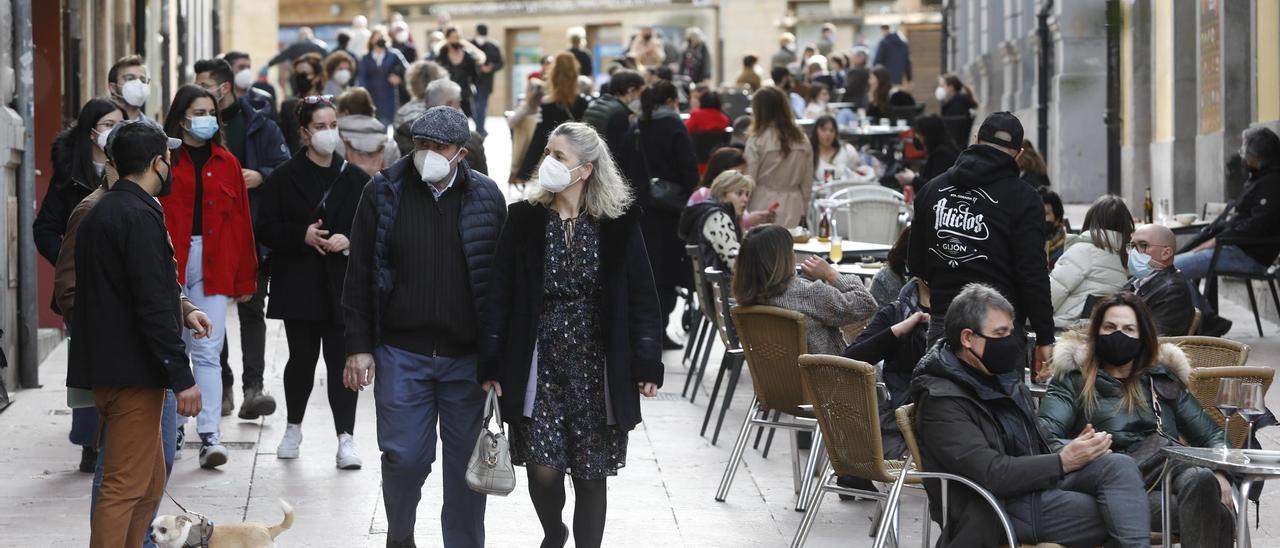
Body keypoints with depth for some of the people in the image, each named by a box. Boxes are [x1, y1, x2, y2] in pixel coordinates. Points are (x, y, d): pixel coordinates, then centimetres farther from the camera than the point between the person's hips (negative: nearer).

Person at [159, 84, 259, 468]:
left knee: (207, 351, -4)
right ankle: (172, 427, 17)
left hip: (213, 267, 1)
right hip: (169, 264, -1)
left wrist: (245, 278, 7)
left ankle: (209, 435, -8)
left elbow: (241, 223, 10)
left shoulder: (226, 163, 10)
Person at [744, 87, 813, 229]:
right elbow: (807, 182, 8)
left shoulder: (757, 141, -8)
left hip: (764, 209, -4)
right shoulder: (801, 141, 4)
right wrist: (803, 212, 18)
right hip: (793, 209, 4)